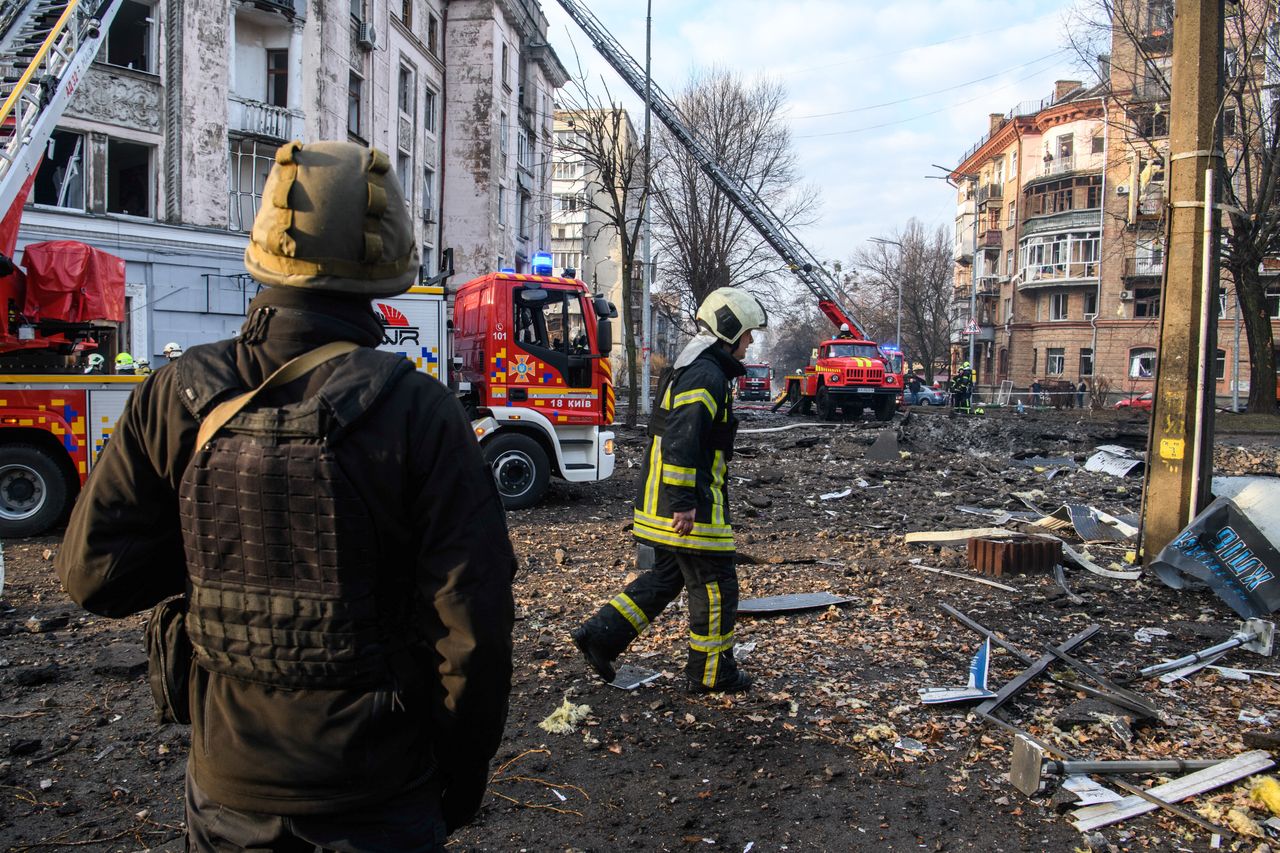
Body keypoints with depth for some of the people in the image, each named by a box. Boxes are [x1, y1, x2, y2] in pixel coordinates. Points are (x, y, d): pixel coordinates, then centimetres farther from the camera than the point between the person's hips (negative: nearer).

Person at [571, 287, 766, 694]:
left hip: (662, 504, 10)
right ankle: (709, 673, 15)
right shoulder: (706, 376, -17)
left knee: (665, 577, 19)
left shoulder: (687, 369, 18)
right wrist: (685, 503, -26)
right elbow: (682, 442, -26)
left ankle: (600, 634, 18)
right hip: (691, 508, -10)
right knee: (714, 587, 2)